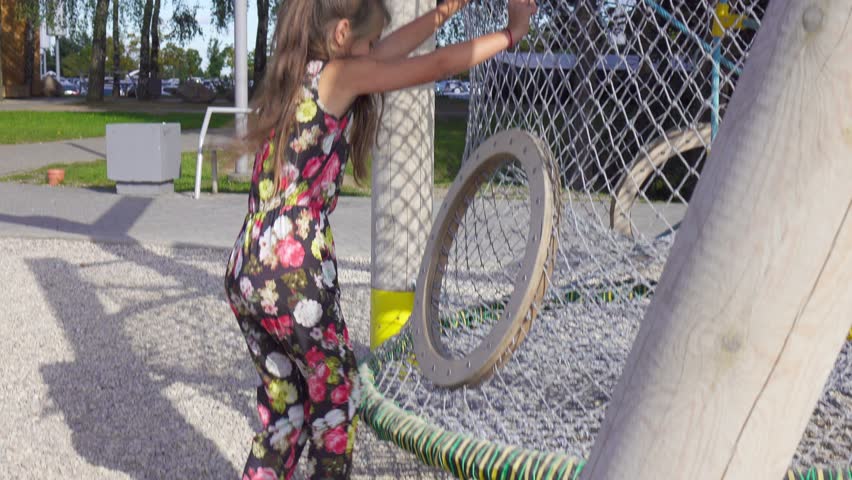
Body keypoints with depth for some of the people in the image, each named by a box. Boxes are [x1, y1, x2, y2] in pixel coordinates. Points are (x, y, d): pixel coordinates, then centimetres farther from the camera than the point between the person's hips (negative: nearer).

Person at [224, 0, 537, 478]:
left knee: (284, 408, 19)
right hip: (295, 277, -8)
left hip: (246, 273, 8)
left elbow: (383, 53, 24)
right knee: (336, 401, 13)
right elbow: (438, 65, -2)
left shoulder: (290, 76, 14)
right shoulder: (338, 75, -8)